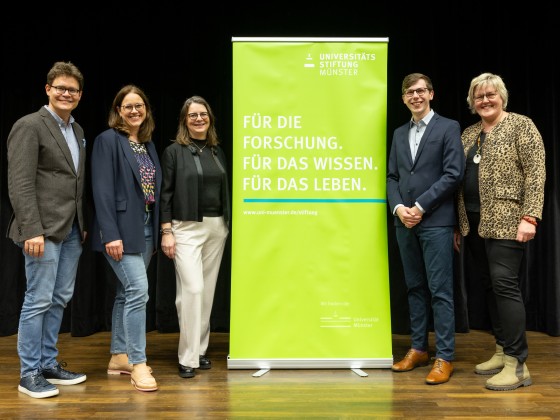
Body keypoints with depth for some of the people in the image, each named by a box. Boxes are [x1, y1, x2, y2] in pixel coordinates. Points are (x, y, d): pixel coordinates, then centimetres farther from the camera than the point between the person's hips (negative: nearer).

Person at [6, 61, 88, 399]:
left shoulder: (77, 131, 16)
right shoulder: (29, 126, -7)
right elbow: (20, 183, -14)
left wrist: (83, 225, 13)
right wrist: (32, 230, -20)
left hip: (72, 230, 8)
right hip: (44, 229, -7)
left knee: (60, 300, 12)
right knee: (39, 301, -1)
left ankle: (49, 364, 24)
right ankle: (29, 374, 11)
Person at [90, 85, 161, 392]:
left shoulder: (148, 144, 14)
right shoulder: (108, 140, -6)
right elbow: (102, 190, -14)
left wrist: (156, 232, 10)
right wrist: (111, 234, -20)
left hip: (145, 229, 7)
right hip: (121, 228, -7)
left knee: (127, 292, 12)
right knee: (138, 289, -12)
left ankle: (118, 357, 23)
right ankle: (138, 364, -2)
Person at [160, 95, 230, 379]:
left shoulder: (218, 151, 13)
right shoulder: (174, 151, -1)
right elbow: (165, 194, -4)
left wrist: (227, 225, 11)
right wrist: (166, 232, -10)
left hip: (217, 228, 5)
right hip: (187, 228, -5)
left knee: (208, 290, 9)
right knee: (192, 288, -12)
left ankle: (200, 349, 21)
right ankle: (188, 358, -2)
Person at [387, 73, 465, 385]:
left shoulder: (448, 127, 0)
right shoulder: (399, 133, 17)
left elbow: (453, 174, -9)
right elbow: (392, 176, 12)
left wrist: (420, 206, -13)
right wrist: (398, 207, -6)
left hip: (436, 221, -5)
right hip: (405, 222, 6)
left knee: (440, 290, -3)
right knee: (415, 287, 12)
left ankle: (445, 357, 5)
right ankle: (419, 349, 22)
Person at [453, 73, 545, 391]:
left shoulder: (521, 125, -1)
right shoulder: (468, 134, 17)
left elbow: (536, 171, -10)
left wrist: (530, 217, -19)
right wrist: (458, 223, 14)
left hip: (506, 220, -7)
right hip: (474, 222, 7)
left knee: (504, 283, -11)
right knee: (489, 285, 9)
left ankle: (517, 364, -5)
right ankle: (502, 351, 20)